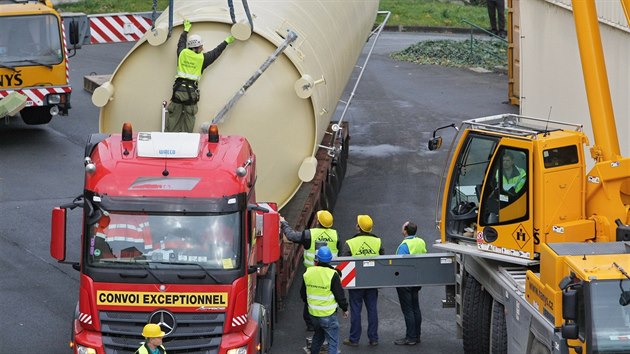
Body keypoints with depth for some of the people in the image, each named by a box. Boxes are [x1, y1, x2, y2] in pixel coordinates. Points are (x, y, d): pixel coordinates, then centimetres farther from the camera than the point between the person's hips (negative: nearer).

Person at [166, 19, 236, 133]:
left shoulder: (182, 53, 6)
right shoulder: (202, 58, 0)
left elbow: (181, 43, 28)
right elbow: (215, 53, 13)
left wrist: (186, 29, 42)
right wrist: (227, 42, 25)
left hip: (178, 89, 2)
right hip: (191, 91, -2)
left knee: (173, 117, 5)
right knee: (189, 118, 4)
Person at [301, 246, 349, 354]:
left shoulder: (308, 273, -2)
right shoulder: (333, 275, -18)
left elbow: (303, 293, 12)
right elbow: (339, 295, -12)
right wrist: (345, 309, 5)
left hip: (313, 313, 6)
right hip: (328, 315, -6)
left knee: (318, 335, 28)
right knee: (333, 341, 1)